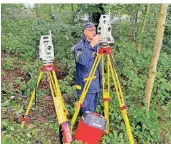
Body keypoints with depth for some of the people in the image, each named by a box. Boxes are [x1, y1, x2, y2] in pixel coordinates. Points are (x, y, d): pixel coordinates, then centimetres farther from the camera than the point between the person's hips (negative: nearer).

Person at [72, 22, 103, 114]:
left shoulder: (96, 45, 10)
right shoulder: (80, 46, -12)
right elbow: (81, 60, -35)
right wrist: (91, 45, -40)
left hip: (96, 84, 7)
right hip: (85, 85, -7)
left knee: (93, 110, 18)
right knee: (87, 112, -2)